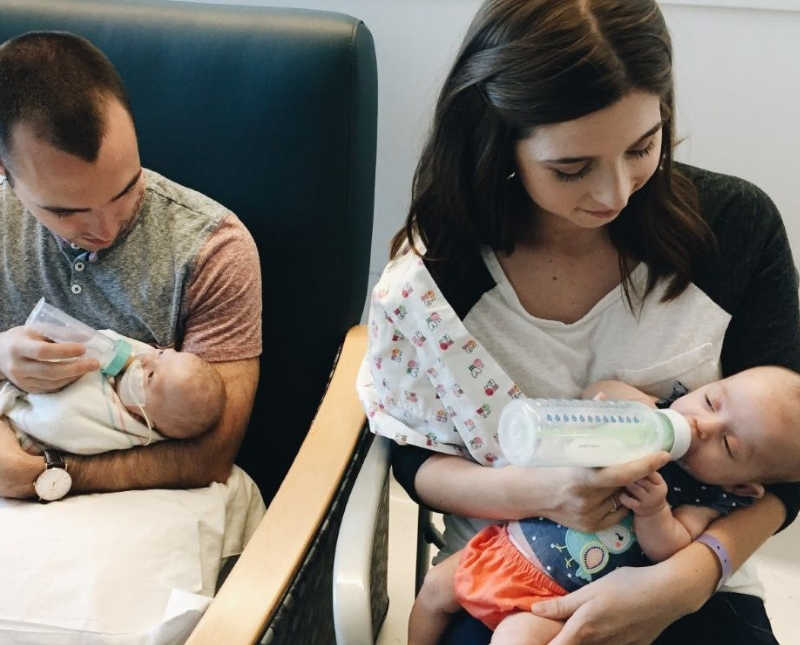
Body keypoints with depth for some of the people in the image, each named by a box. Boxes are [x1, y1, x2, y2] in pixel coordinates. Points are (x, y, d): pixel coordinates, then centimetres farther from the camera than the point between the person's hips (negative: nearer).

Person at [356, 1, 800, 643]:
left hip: (690, 579, 1)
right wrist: (532, 491, -21)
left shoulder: (738, 225, -11)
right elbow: (416, 461, -1)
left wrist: (684, 580, -21)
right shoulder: (432, 274, -12)